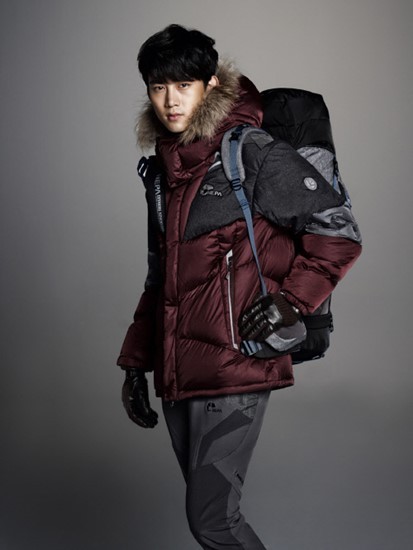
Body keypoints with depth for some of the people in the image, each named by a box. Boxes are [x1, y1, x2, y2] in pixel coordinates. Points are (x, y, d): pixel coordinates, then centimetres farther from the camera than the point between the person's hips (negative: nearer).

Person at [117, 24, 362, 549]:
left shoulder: (253, 154, -7)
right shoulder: (161, 170, 14)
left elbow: (339, 235, -6)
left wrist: (290, 301, -14)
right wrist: (135, 363, 18)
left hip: (234, 367, -7)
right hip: (176, 375, 7)